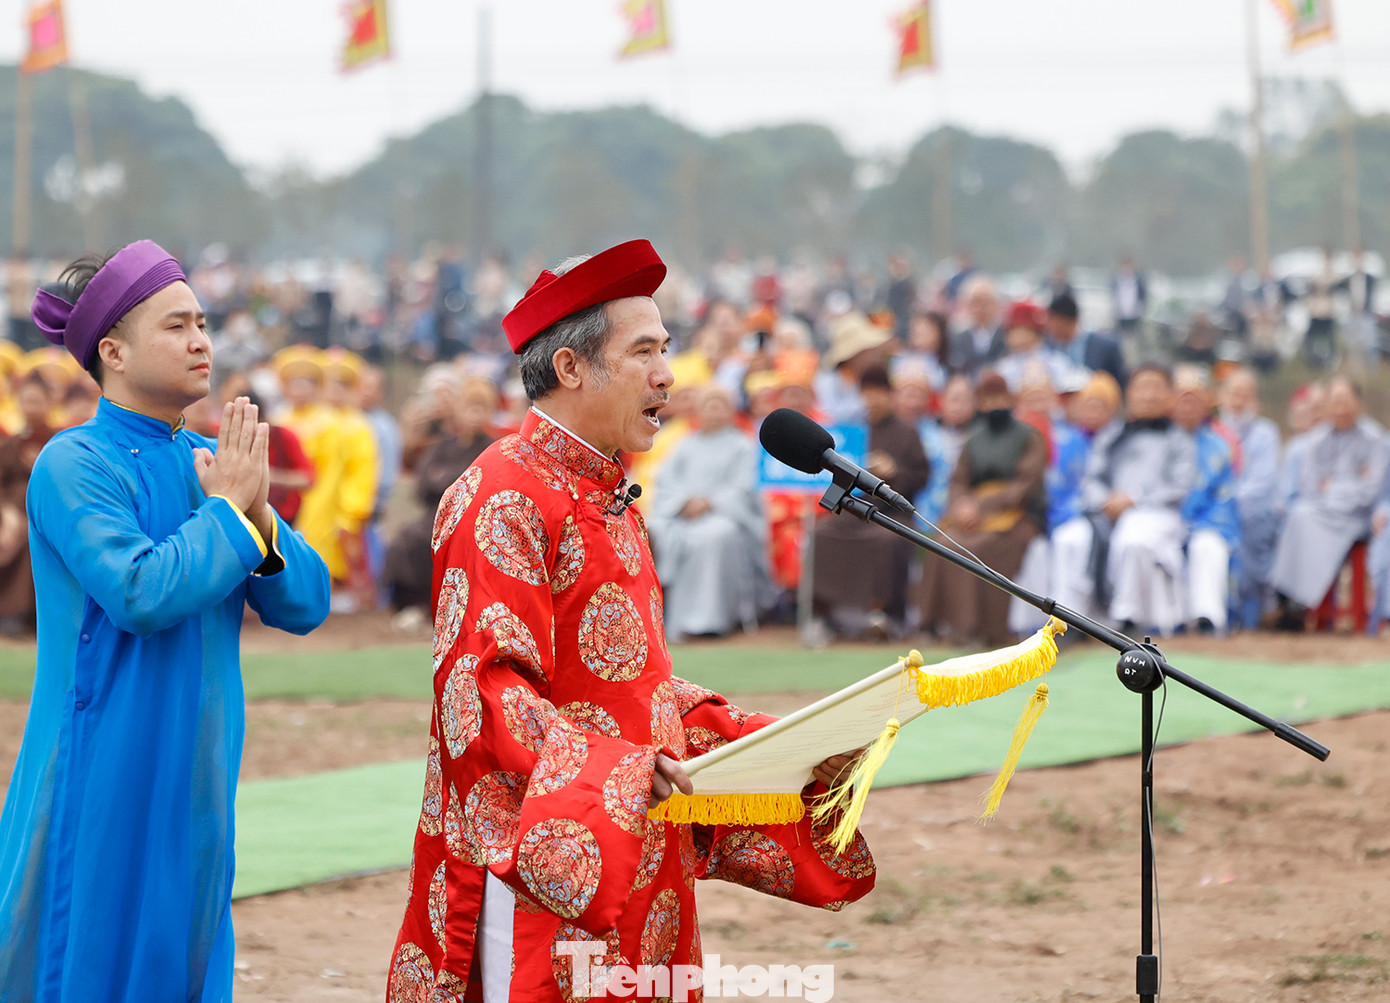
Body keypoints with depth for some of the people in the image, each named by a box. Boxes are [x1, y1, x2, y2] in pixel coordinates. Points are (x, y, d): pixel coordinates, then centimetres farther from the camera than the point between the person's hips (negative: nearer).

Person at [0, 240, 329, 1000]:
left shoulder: (210, 461, 9)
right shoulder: (74, 465, -11)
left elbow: (306, 607, 6)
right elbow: (140, 593, -26)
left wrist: (257, 513, -10)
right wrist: (227, 509, -14)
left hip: (193, 780, 7)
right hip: (105, 779, -7)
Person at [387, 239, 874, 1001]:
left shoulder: (607, 498, 18)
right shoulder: (505, 500, -12)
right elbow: (483, 688, -20)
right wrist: (617, 769, -31)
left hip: (631, 866, 9)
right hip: (544, 857, -9)